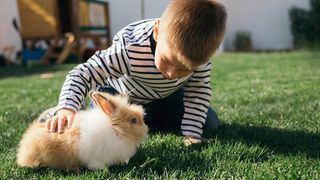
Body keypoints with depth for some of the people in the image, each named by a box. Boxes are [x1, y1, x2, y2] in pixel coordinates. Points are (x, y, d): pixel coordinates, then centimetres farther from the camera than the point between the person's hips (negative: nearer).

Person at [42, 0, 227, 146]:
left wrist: (192, 133, -28)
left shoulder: (200, 51, -33)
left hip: (167, 94, 4)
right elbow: (82, 74, -40)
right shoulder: (129, 51, -44)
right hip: (121, 93, -3)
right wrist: (67, 108, -57)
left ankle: (150, 118, 16)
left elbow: (199, 89, -21)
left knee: (209, 123, -1)